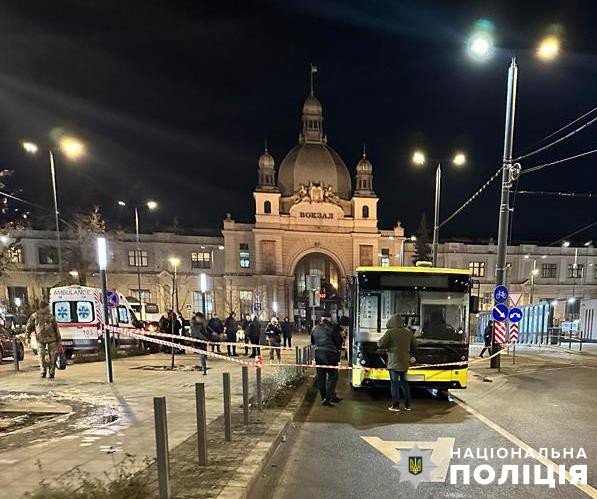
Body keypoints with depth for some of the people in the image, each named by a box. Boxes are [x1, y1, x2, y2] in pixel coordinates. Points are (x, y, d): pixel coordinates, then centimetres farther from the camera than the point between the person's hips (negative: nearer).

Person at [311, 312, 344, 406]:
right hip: (330, 355, -5)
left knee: (320, 377, 13)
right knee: (332, 376, 3)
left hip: (318, 355, 5)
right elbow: (339, 341, -6)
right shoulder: (333, 328, -12)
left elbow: (312, 342, 15)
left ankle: (324, 397, 21)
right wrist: (338, 348, 13)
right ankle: (329, 398, -2)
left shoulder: (315, 328, 6)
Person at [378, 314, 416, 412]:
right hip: (405, 362, 6)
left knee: (394, 383, 2)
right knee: (404, 382, 16)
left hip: (394, 362, -5)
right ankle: (407, 405, 20)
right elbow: (414, 345, 14)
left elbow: (380, 344, -14)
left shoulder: (390, 332, -14)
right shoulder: (408, 332, 5)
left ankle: (395, 406, 5)